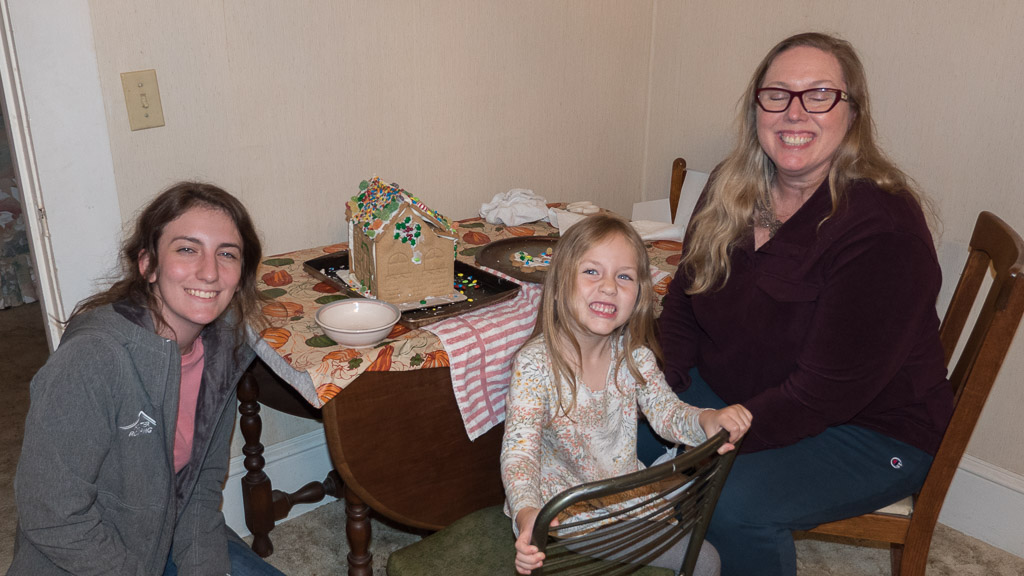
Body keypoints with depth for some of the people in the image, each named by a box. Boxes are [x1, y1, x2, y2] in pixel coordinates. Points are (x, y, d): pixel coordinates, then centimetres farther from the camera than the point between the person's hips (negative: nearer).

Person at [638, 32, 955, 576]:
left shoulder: (884, 228, -25)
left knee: (736, 505, -30)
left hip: (870, 432, -6)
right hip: (728, 388, 6)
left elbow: (824, 392, -25)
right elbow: (684, 301, 5)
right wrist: (662, 392, -10)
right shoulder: (730, 190, -3)